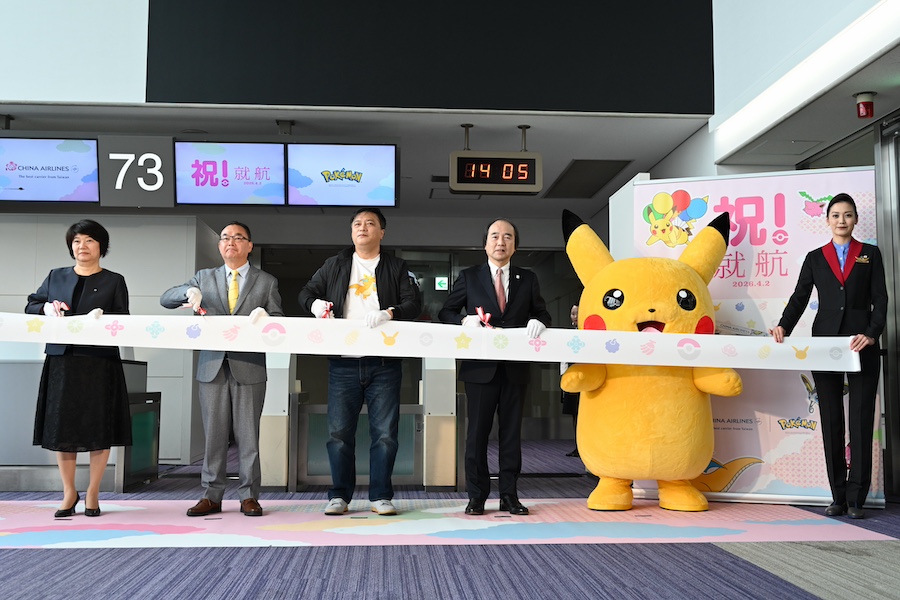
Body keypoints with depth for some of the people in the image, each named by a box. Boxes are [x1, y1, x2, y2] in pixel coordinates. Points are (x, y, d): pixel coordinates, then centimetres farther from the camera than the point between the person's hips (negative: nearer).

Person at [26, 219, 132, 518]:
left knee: (99, 428, -1)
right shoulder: (56, 276, 16)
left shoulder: (114, 281, 8)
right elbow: (30, 306, 15)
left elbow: (123, 319, 1)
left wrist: (102, 315, -18)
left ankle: (92, 494, 10)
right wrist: (47, 307, -6)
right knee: (61, 426, 3)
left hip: (100, 363, -2)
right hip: (61, 361, 3)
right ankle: (69, 493, 16)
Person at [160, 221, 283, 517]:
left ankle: (249, 496, 9)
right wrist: (189, 292, -12)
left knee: (248, 435, 1)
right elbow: (165, 299, 9)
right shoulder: (205, 278, 14)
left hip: (249, 368, -2)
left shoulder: (267, 282, 9)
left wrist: (265, 315, -18)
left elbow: (279, 322, 5)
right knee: (213, 434, 5)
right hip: (212, 367, 2)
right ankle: (211, 496, 12)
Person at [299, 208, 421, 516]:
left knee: (385, 432, 0)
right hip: (343, 363, 1)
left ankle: (381, 496, 9)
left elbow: (414, 304, 0)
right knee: (339, 431, 2)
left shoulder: (397, 267, 10)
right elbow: (306, 292, 18)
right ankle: (339, 496, 12)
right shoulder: (335, 265, 16)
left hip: (383, 362, -1)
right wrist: (316, 303, -6)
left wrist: (389, 313, -19)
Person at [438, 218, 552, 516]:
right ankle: (476, 496, 10)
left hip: (515, 368, 2)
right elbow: (446, 312, 6)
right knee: (478, 431, 2)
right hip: (481, 367, -2)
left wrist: (537, 321, -10)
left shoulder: (527, 279, 12)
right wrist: (465, 319, -14)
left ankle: (509, 495, 15)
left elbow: (542, 312, 13)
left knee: (511, 431, 7)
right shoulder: (469, 277, 7)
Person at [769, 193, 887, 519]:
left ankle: (856, 498, 3)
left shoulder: (870, 254, 9)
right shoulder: (815, 258, 12)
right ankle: (838, 496, 9)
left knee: (861, 419, -2)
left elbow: (880, 299, 1)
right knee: (831, 419, 3)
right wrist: (784, 326, -12)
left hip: (862, 345, -1)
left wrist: (872, 333, -15)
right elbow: (800, 297, 6)